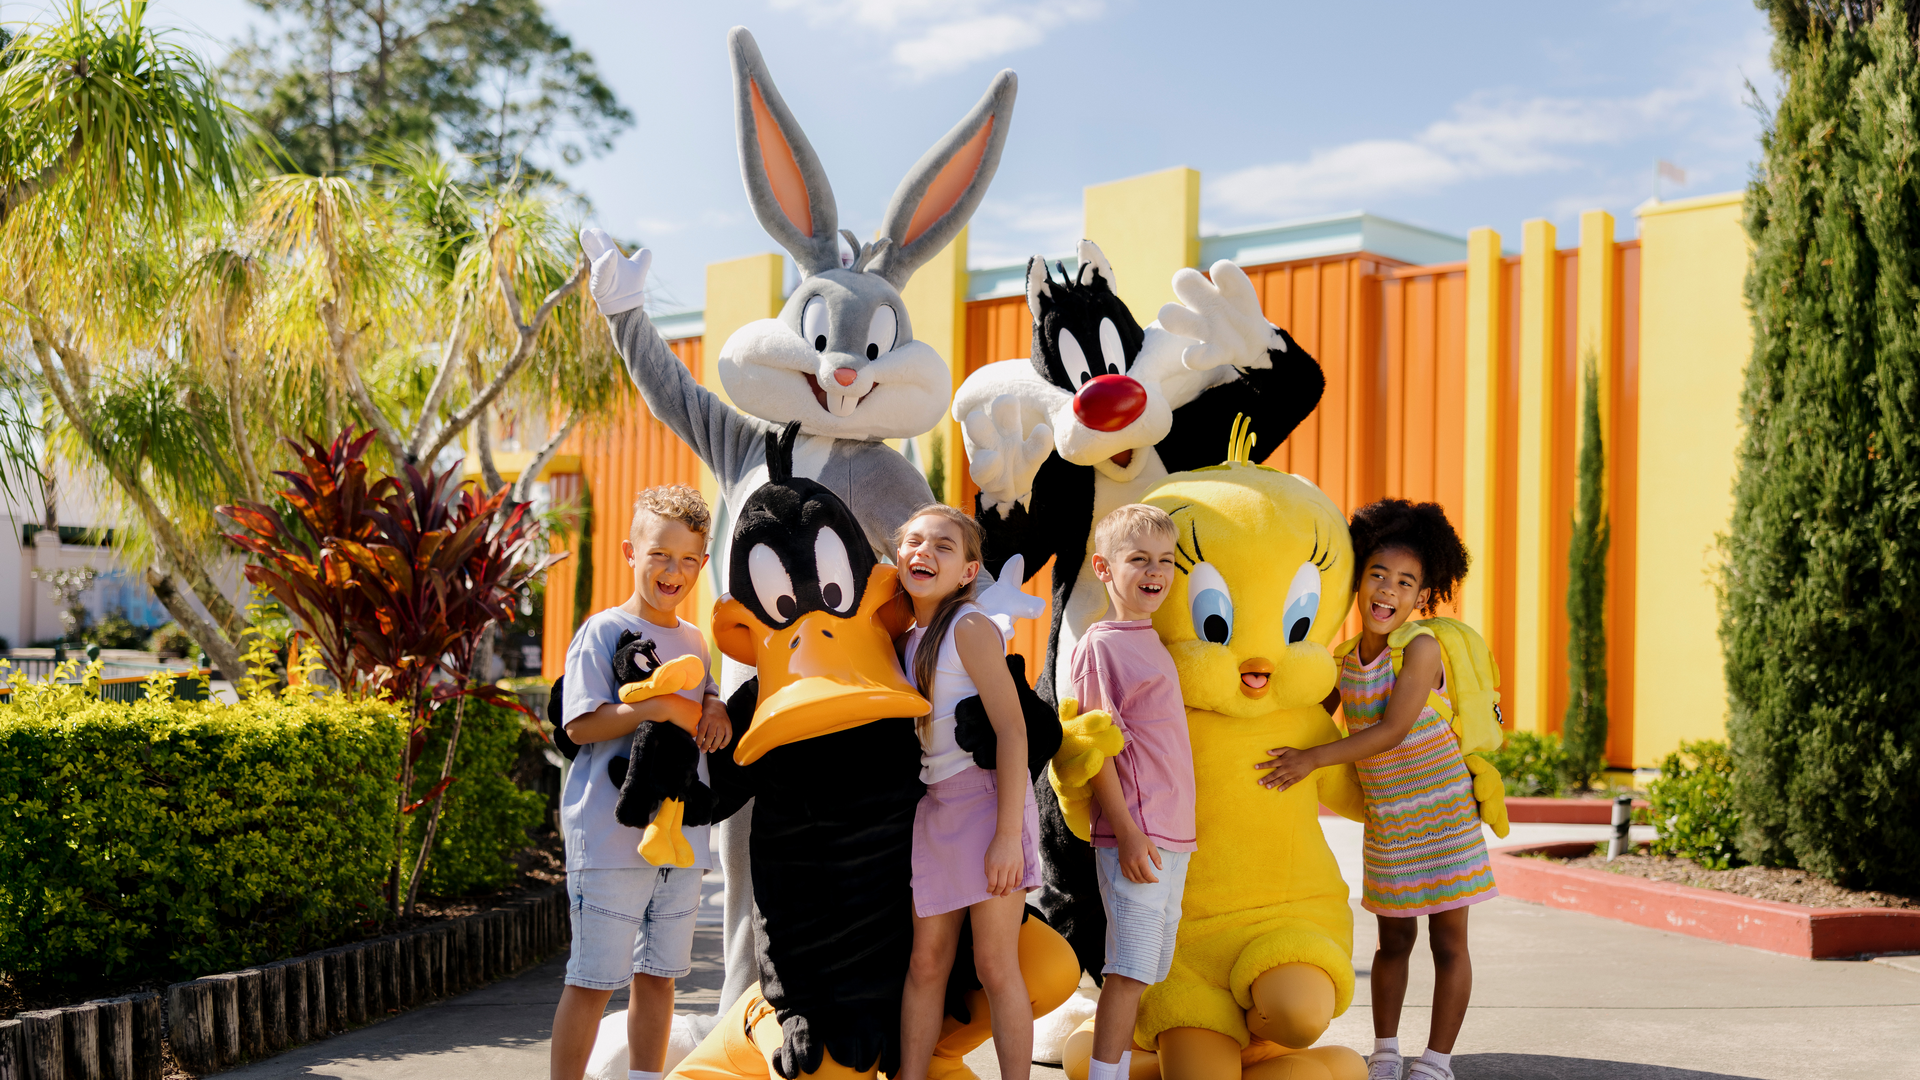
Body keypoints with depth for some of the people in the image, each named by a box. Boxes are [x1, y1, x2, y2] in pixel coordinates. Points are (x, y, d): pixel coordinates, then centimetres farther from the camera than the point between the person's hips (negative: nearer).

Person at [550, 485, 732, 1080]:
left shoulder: (694, 641, 14)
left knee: (658, 974, 15)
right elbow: (580, 724, -14)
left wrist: (715, 708, 1)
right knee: (594, 977, -3)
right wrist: (660, 706, -21)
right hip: (610, 836, -6)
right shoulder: (603, 631, -7)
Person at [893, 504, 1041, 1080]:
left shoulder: (970, 628, -10)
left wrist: (1008, 834, -21)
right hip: (933, 808, 6)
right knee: (926, 962, 9)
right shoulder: (906, 639, 11)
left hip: (988, 796, -6)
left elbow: (1012, 730, -16)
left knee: (995, 966, -2)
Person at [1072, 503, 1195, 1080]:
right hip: (1133, 836, -8)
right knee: (1128, 973, -6)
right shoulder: (1099, 645, -10)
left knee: (1137, 975, 12)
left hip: (1172, 837, 8)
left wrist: (1173, 832, 16)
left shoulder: (1152, 642, 15)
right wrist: (1126, 831, -18)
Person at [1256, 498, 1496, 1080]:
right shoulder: (1344, 662, 2)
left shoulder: (1421, 649, -16)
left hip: (1443, 815, -5)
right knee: (1394, 939, 15)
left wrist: (1313, 758, -24)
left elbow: (1390, 731, -24)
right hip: (1385, 823, 5)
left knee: (1448, 941, 3)